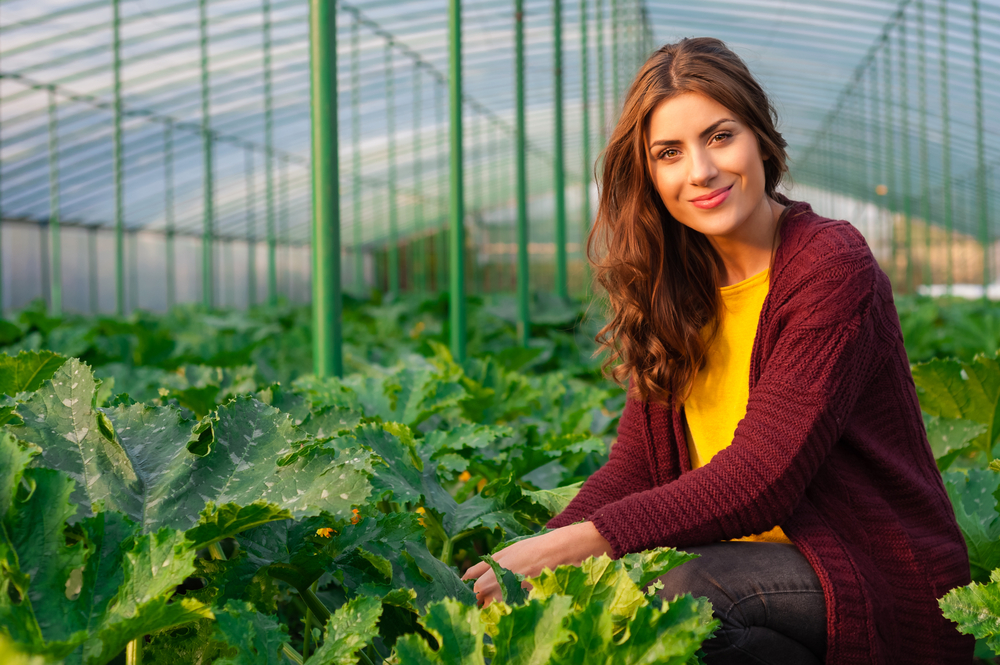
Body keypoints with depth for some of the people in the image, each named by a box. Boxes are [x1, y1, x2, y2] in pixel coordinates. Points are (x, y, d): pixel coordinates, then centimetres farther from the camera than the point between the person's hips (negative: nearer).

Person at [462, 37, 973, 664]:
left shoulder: (830, 265, -16)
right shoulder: (679, 286, 5)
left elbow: (761, 477, -24)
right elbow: (636, 464, -1)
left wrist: (574, 544, -29)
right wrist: (539, 550, -19)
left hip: (885, 582, -5)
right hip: (745, 557, 5)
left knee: (677, 592, -30)